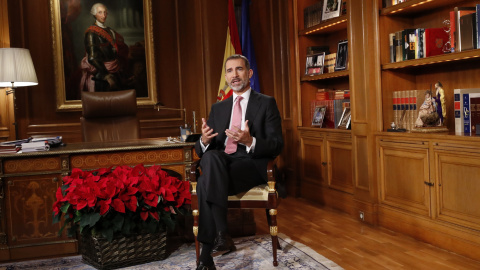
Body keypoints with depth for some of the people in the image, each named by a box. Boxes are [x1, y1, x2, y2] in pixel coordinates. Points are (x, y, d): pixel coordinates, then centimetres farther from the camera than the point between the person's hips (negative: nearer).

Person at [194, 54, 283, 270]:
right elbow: (202, 149, 14)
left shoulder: (266, 103, 7)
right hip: (219, 162, 4)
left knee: (206, 182, -32)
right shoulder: (218, 108, 20)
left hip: (252, 164, -3)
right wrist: (204, 141, -12)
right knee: (211, 157, -35)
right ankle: (221, 235, -36)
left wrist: (250, 142, -23)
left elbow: (276, 146, -3)